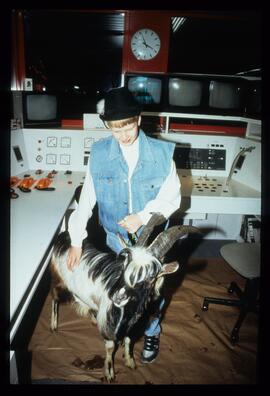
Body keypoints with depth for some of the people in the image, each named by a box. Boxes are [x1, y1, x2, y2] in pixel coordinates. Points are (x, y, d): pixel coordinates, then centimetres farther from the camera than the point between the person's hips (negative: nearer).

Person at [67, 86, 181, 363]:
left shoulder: (162, 153, -16)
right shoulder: (99, 153, -11)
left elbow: (172, 197, -10)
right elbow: (86, 198, -7)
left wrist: (143, 217, -24)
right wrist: (76, 240, -7)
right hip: (116, 237, 2)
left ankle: (152, 333, 45)